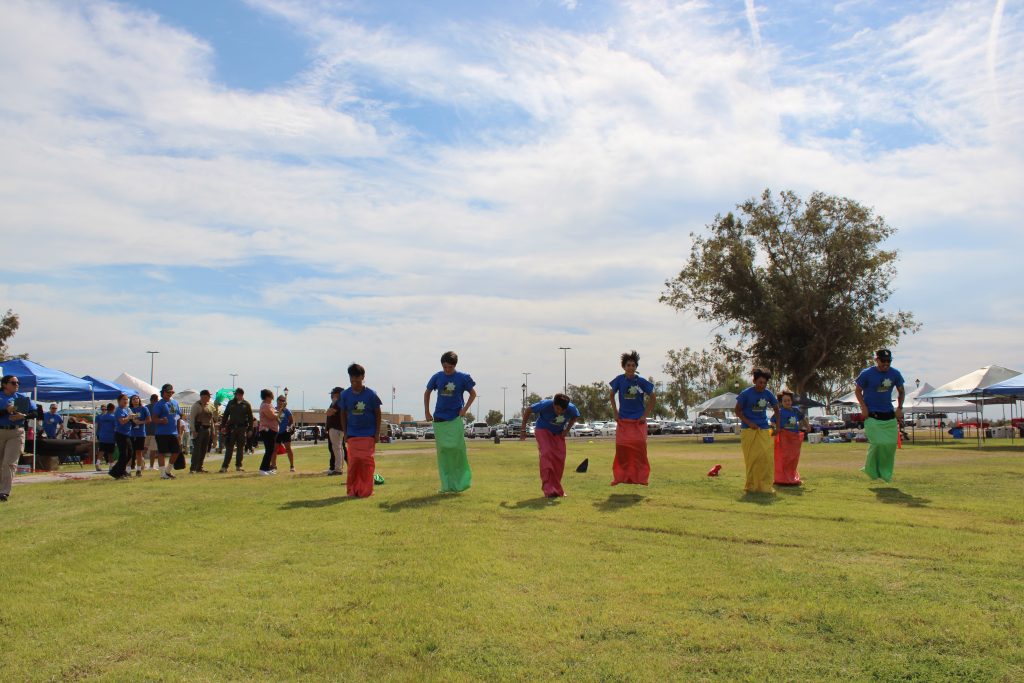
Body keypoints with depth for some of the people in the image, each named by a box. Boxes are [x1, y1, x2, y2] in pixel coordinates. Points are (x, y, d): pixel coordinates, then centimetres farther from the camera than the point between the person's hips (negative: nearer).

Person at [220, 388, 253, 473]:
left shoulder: (246, 404, 5)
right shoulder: (231, 403, 7)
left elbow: (250, 417, 5)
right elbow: (225, 415, 9)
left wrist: (250, 429, -1)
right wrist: (223, 426, 0)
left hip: (242, 428, 0)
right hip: (231, 428, 0)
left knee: (240, 448, 5)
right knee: (229, 447, -1)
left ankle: (238, 466, 12)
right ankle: (224, 466, 0)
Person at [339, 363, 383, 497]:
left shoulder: (371, 394, -7)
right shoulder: (345, 395, -2)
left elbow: (377, 414, 0)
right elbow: (343, 414, 8)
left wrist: (377, 433, -2)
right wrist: (345, 433, 5)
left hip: (368, 434, -1)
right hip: (352, 435, 2)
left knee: (367, 462, -2)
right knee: (353, 462, 0)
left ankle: (366, 490, 6)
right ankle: (352, 490, 9)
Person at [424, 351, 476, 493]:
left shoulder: (463, 378, -4)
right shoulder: (437, 377, 2)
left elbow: (473, 393, 7)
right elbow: (427, 393, 15)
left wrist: (465, 409, -4)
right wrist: (427, 412, 10)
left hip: (455, 418, -2)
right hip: (439, 418, 3)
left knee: (456, 447, -11)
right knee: (442, 451, 4)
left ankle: (459, 482, 5)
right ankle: (446, 485, 11)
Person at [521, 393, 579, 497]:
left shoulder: (571, 409, -25)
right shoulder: (546, 404, -33)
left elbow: (575, 416, 2)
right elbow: (528, 410, -17)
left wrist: (567, 429, -10)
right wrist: (523, 429, -15)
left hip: (558, 433, 4)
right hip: (543, 430, -4)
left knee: (560, 458, -5)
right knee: (546, 454, -23)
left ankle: (556, 488, 12)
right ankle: (549, 489, -24)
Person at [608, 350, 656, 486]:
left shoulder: (641, 381, -7)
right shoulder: (620, 380, -3)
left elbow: (652, 397, 3)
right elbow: (611, 395, 11)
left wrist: (645, 415, -2)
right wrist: (615, 412, 5)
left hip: (638, 420, -1)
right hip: (623, 420, 1)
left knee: (639, 448, -5)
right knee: (621, 449, 0)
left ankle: (640, 477, 4)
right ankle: (620, 477, 11)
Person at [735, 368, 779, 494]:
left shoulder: (768, 394, 3)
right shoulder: (746, 393, -7)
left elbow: (776, 408, 19)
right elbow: (738, 411, 0)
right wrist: (749, 423, -11)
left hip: (764, 430, 3)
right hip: (748, 430, -3)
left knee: (767, 457, -4)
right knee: (751, 459, 0)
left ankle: (765, 486, 4)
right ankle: (751, 486, 9)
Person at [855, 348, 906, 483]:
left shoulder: (895, 374, 1)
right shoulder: (867, 374, -10)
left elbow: (901, 391, 15)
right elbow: (857, 390, 1)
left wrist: (899, 408, 5)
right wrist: (863, 407, -9)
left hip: (889, 415, 4)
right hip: (872, 415, -4)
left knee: (891, 443, -1)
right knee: (877, 443, -13)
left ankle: (886, 472, 15)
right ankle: (871, 470, 7)